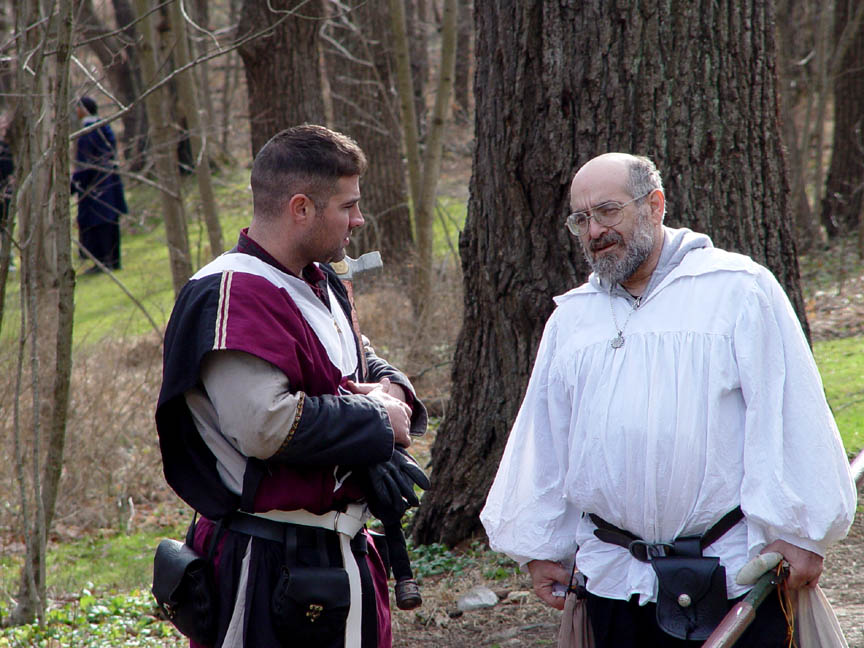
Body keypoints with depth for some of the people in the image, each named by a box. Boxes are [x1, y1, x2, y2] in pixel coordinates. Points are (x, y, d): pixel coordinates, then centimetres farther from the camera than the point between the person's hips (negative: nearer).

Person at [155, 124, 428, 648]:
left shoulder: (322, 285, 14)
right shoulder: (234, 296, -19)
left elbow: (362, 361, 29)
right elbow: (267, 424, -29)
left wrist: (390, 390, 3)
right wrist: (377, 420, -16)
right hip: (271, 568, -10)